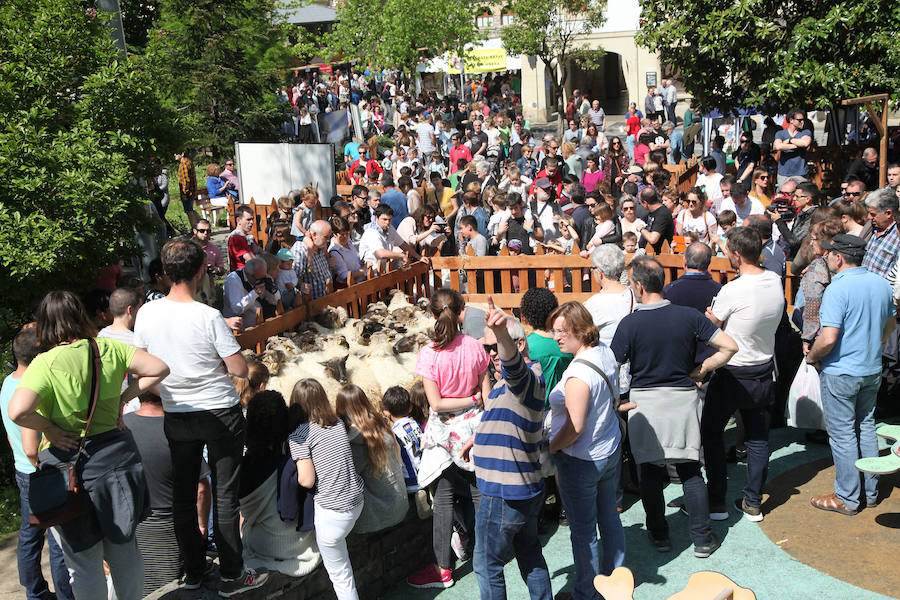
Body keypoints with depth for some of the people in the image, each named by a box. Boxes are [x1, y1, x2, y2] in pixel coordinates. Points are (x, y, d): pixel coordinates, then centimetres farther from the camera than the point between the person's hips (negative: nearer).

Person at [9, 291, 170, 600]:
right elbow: (160, 368, -5)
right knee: (125, 550, 21)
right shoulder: (108, 349, -4)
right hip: (116, 455, 4)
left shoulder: (45, 364, -15)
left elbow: (17, 412, -29)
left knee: (84, 564, 13)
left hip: (71, 466, -4)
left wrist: (51, 428, -13)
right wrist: (123, 397, -1)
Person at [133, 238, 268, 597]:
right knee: (225, 496, 6)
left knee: (183, 495, 16)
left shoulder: (146, 314, -6)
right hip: (221, 415, -4)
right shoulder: (209, 317, -20)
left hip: (176, 416, 4)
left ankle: (193, 571, 30)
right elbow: (240, 370, -16)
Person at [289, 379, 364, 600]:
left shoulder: (298, 435, -10)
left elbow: (307, 481, -14)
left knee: (339, 572, 8)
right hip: (356, 501, 5)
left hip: (332, 511, -5)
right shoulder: (339, 424, 6)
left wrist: (292, 477, 6)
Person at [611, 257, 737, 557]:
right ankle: (702, 538, 17)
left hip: (645, 402, -2)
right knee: (690, 471, 12)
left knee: (650, 473, 12)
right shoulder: (688, 315, -6)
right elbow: (729, 346, -5)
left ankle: (659, 535, 22)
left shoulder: (630, 323, -12)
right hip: (684, 399, 2)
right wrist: (698, 372, 3)